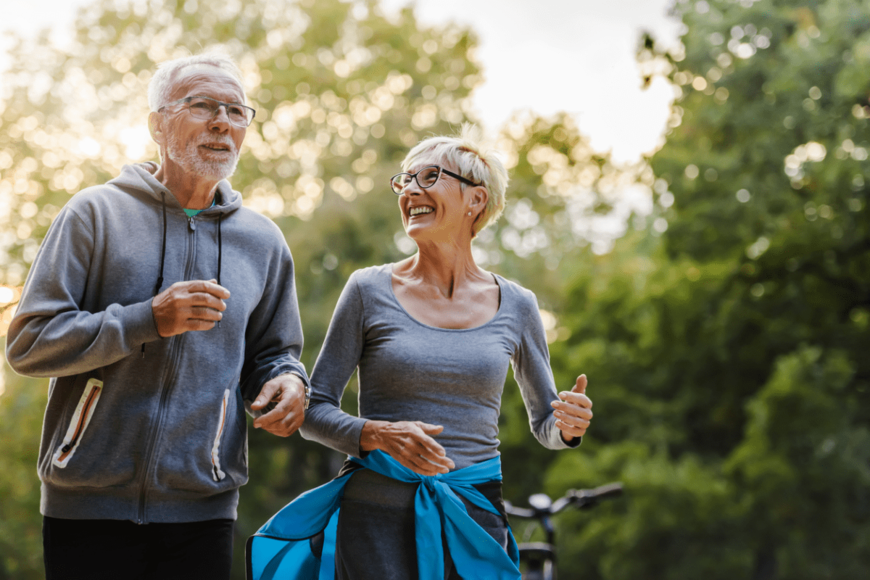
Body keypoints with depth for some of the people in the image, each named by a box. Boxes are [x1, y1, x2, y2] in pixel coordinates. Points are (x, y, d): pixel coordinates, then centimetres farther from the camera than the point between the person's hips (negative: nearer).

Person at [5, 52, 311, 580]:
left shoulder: (263, 242, 11)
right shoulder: (96, 214, -2)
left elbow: (271, 353, 19)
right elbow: (29, 344, -6)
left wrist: (288, 381, -5)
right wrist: (148, 321, -18)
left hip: (202, 509, 3)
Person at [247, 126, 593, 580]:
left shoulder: (515, 305, 5)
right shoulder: (370, 291, -1)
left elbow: (543, 422, 15)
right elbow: (314, 411, 0)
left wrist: (568, 425, -8)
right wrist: (380, 435, -18)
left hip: (474, 523, 2)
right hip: (377, 517, -2)